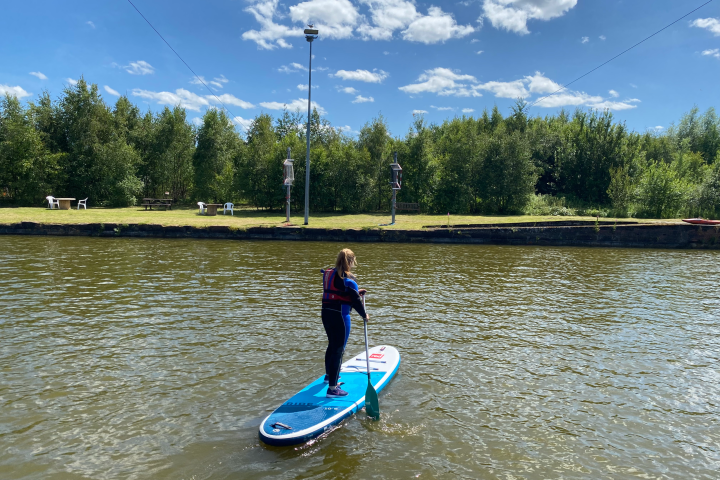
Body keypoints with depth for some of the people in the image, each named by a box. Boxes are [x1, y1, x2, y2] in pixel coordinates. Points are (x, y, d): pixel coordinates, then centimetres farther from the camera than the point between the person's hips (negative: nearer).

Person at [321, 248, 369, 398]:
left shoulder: (328, 274, 9)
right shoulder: (347, 279, -15)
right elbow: (355, 301, -13)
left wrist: (356, 292, 22)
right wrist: (364, 315, 0)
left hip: (326, 313, 9)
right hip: (340, 316, -8)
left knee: (332, 345, 26)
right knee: (338, 350, -3)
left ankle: (329, 375, 45)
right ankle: (332, 388, 0)